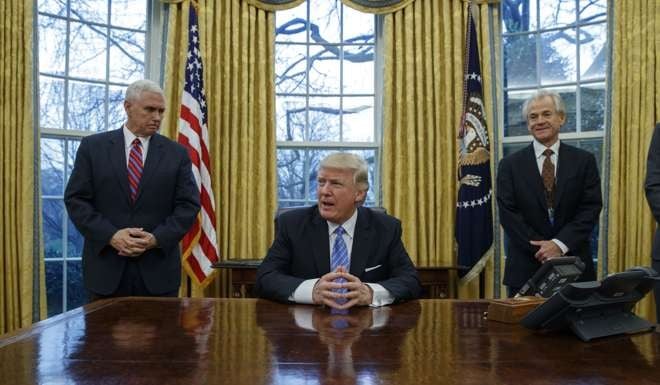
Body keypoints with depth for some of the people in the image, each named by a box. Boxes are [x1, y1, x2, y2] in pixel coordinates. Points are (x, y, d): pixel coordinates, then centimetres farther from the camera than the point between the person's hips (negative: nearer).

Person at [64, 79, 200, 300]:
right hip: (106, 267, 0)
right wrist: (111, 235, -13)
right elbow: (75, 199, 1)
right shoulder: (93, 147, 5)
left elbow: (188, 205, 1)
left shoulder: (177, 153, 5)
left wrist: (156, 239, -13)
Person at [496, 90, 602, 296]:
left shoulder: (584, 161, 5)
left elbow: (591, 208, -1)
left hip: (575, 266, 1)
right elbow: (508, 214, -4)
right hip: (526, 267, -1)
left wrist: (560, 244, -13)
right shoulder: (510, 165, 2)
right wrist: (541, 249, -12)